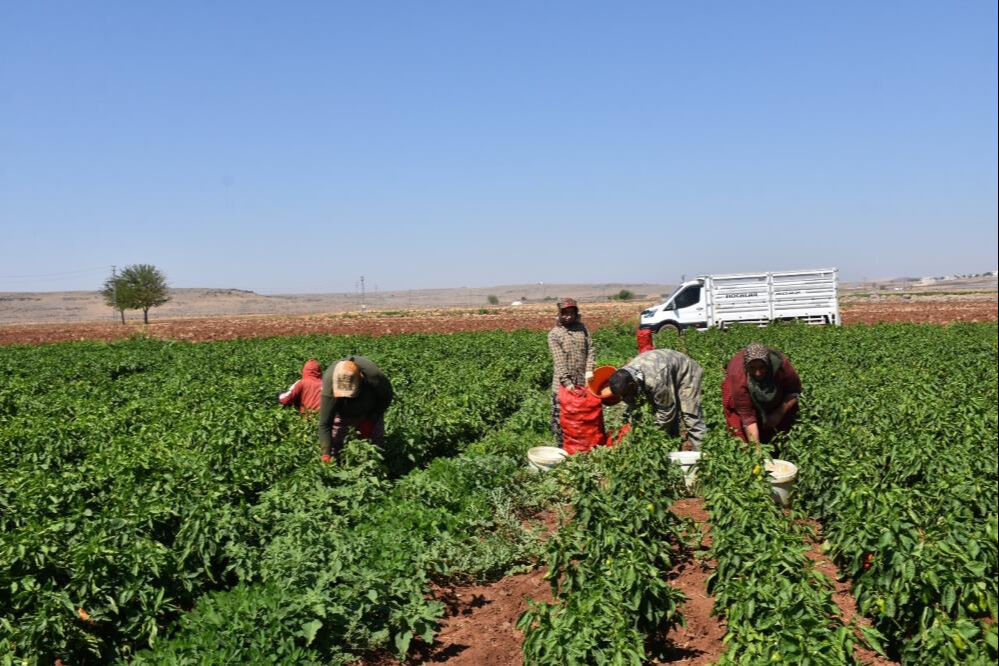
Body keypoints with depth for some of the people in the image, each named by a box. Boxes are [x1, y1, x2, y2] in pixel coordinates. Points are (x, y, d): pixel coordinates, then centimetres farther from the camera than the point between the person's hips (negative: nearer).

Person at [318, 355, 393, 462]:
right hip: (342, 412, 0)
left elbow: (386, 398, -14)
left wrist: (371, 420, -20)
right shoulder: (329, 382, -39)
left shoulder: (374, 377, -39)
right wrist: (326, 454, -39)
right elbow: (324, 424, -34)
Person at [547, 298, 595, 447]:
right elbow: (558, 360, -11)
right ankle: (561, 446, 9)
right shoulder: (554, 334, -4)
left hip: (582, 382, 4)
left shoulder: (581, 328, 9)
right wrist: (567, 382, -19)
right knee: (561, 416, -2)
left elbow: (590, 349, 6)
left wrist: (589, 370, -10)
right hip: (563, 383, -3)